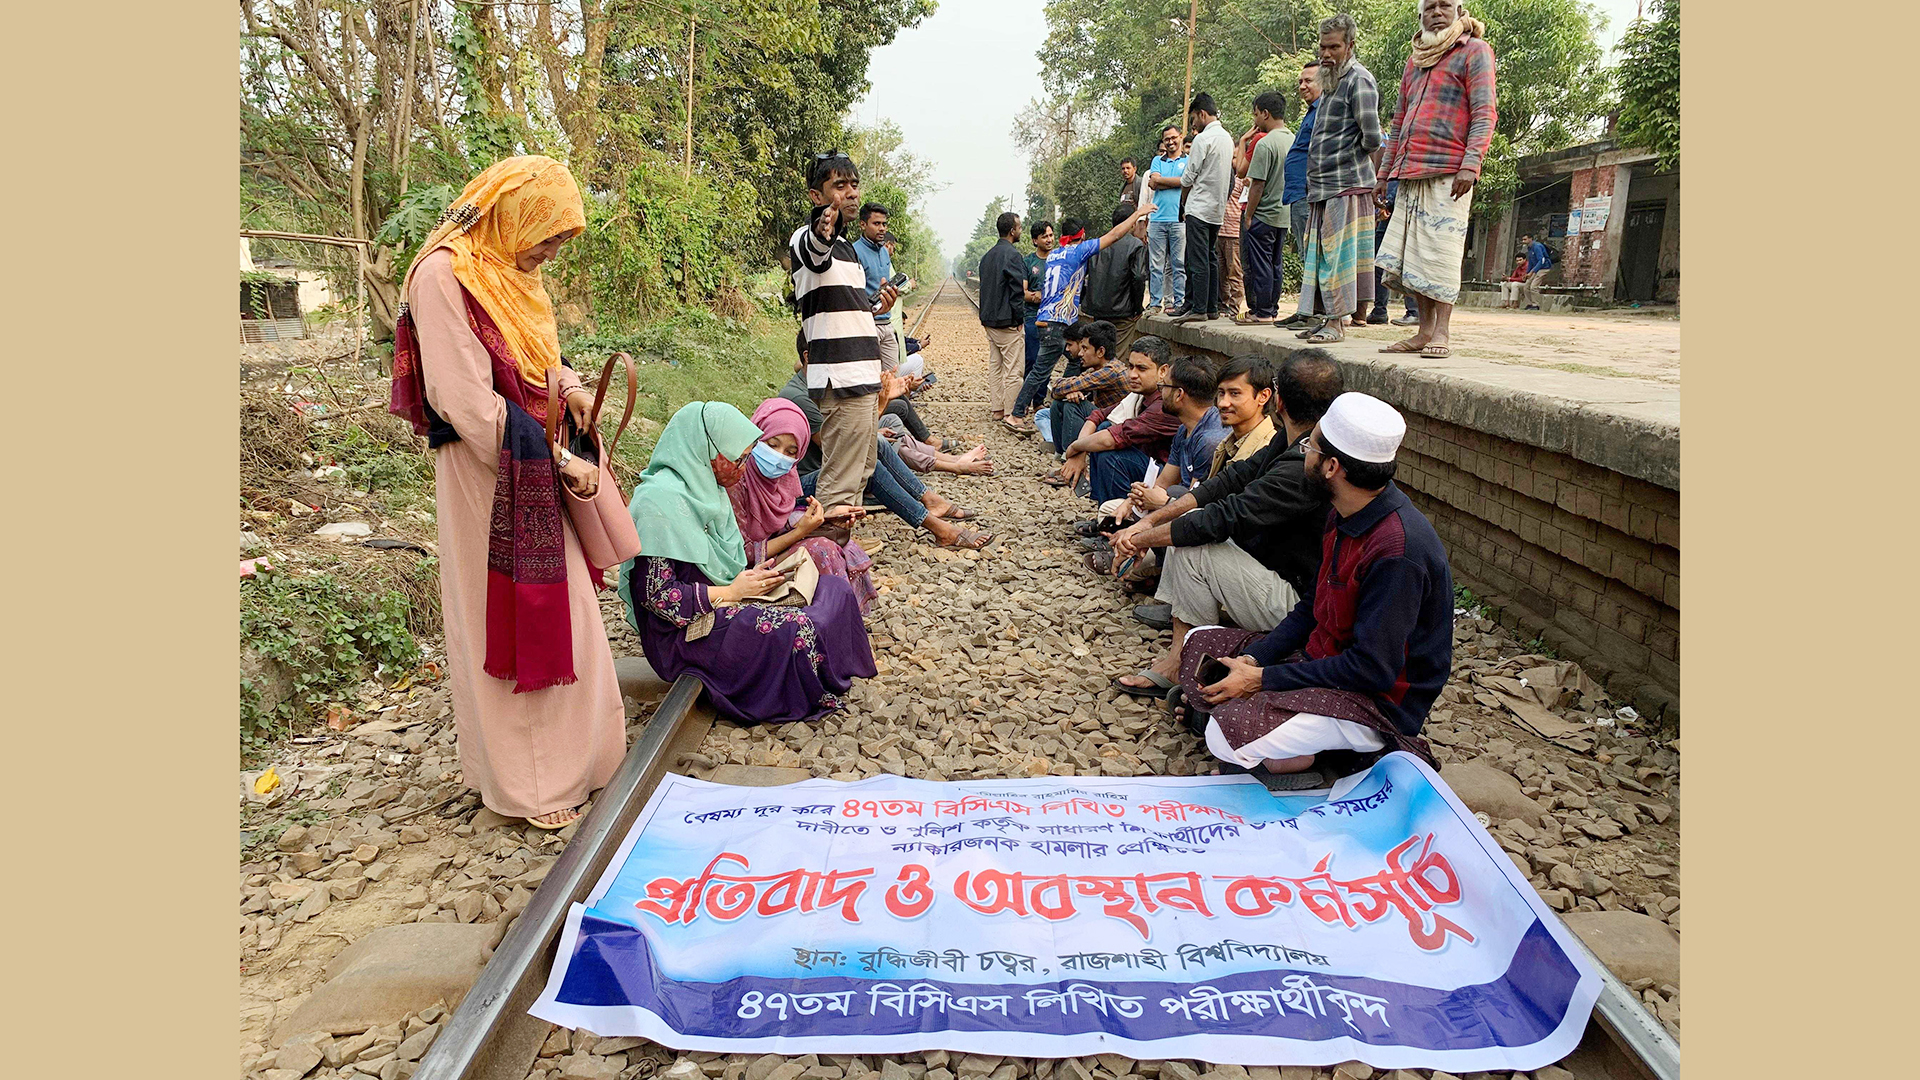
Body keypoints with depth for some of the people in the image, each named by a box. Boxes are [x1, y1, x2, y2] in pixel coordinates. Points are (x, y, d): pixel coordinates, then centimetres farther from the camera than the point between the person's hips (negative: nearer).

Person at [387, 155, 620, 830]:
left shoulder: (513, 273, 10)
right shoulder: (444, 275, -17)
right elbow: (468, 404, -23)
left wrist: (569, 386, 1)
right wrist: (558, 463, -19)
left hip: (539, 471, 9)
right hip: (489, 478, -9)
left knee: (563, 614, 15)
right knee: (505, 622, 3)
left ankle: (576, 751, 31)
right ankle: (528, 783, 17)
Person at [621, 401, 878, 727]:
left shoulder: (706, 489, 11)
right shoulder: (662, 500, -20)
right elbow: (654, 592, -23)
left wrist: (750, 576, 0)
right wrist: (731, 592, -16)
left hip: (722, 603, 10)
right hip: (687, 633, -10)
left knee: (836, 590, -3)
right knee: (802, 630, -27)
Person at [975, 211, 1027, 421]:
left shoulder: (987, 256, 14)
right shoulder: (1012, 255, -14)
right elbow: (1018, 291, -17)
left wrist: (985, 317, 18)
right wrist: (1019, 318, -9)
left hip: (989, 321, 9)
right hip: (1007, 322, -9)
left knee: (994, 365, 13)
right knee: (1013, 370, -5)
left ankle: (997, 408, 18)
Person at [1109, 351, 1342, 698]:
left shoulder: (1305, 467, -29)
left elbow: (1225, 518, -27)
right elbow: (1233, 478, 5)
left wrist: (1142, 538, -13)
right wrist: (1150, 520, -1)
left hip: (1297, 608, -10)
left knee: (1191, 547, -17)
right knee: (1186, 526, 6)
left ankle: (1177, 665, -3)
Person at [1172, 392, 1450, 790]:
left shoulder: (1399, 550, -29)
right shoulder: (1345, 518, 1)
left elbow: (1373, 667, -27)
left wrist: (1263, 679, -21)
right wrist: (1253, 659, -4)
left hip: (1379, 697, -9)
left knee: (1231, 734, -30)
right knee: (1200, 643, 12)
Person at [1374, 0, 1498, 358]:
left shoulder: (1474, 51, 4)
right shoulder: (1415, 60, 24)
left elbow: (1484, 114, -6)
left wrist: (1471, 164, -18)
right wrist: (1384, 174, 21)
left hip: (1448, 173, -6)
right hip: (1411, 174, 7)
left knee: (1441, 252, -10)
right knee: (1406, 257, 2)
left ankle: (1442, 333, -7)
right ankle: (1424, 331, 8)